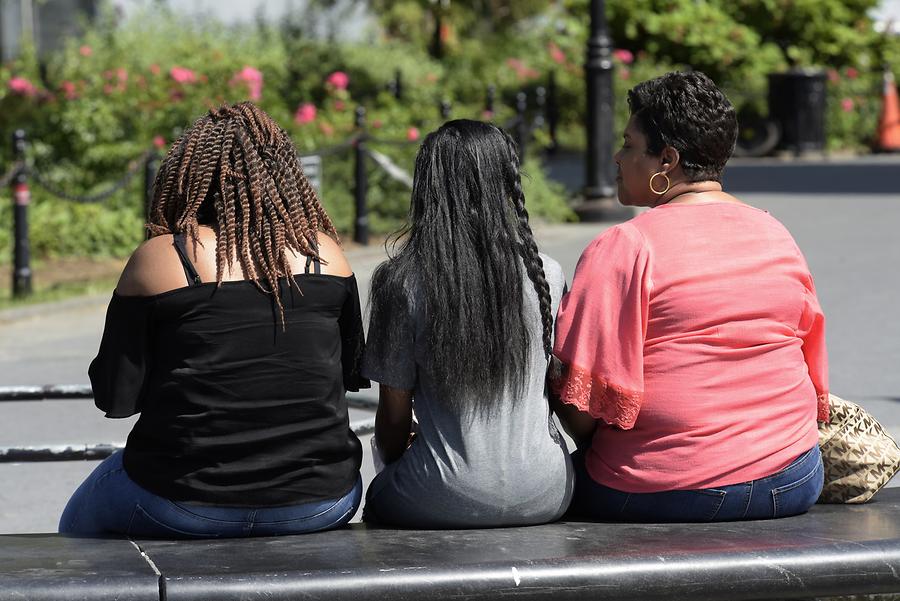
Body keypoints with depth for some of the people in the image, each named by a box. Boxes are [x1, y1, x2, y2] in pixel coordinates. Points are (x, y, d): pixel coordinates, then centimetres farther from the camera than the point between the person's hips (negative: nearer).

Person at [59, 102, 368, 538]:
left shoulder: (158, 259, -9)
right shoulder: (325, 253, -1)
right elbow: (353, 373, 11)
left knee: (80, 524, 29)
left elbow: (116, 399, -4)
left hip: (184, 508, -3)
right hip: (319, 500, 3)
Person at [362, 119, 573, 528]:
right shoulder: (545, 275, -2)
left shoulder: (401, 282, -10)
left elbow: (394, 415, -3)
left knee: (379, 499, 27)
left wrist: (394, 463, 18)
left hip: (447, 502, -3)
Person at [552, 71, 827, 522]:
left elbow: (581, 400, -14)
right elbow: (810, 366, 17)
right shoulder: (778, 236, 9)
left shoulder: (622, 249, -11)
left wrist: (597, 453, 5)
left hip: (658, 494, -6)